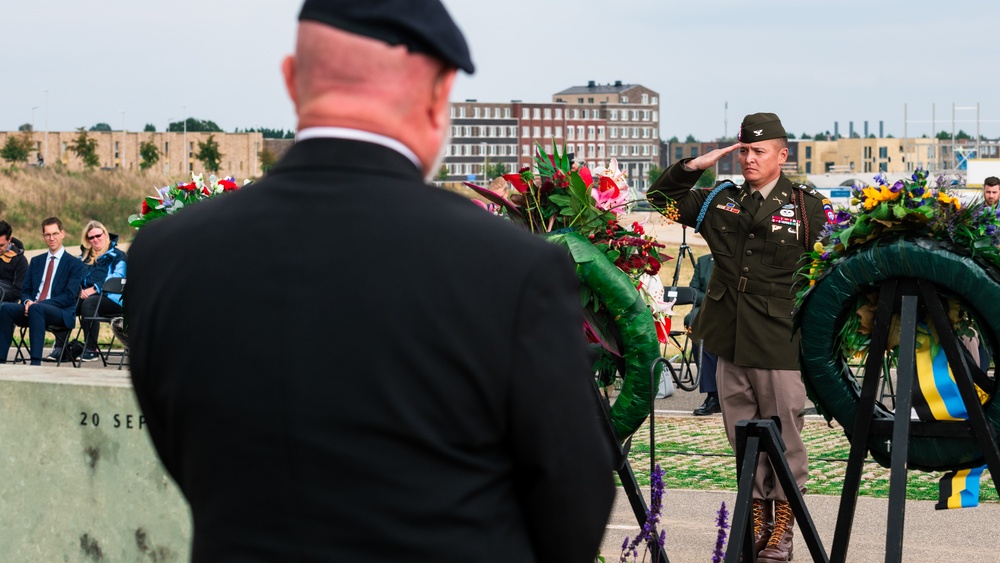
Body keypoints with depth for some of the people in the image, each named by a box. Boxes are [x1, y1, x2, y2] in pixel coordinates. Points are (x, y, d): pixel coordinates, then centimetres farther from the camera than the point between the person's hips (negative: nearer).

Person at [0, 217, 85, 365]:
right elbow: (25, 290, 19)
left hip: (61, 314, -5)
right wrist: (28, 301, -8)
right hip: (32, 309, 5)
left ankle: (35, 362, -45)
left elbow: (69, 296, -7)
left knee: (36, 309, -38)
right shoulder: (36, 261, 22)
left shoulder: (75, 264, 4)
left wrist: (36, 304, -17)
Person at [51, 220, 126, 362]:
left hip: (110, 298, -5)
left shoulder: (117, 255, 9)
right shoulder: (84, 256, 27)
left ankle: (91, 349, -35)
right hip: (86, 295, 5)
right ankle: (60, 347, -28)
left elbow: (116, 278, -6)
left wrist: (94, 289, -17)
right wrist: (80, 289, -7)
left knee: (88, 303, -37)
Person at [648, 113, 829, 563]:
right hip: (730, 340, 4)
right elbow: (661, 197, 21)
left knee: (784, 436, 2)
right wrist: (694, 167, 6)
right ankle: (757, 516, 23)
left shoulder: (807, 206, -1)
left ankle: (783, 525, 14)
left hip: (780, 342, -4)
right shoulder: (720, 201, 11)